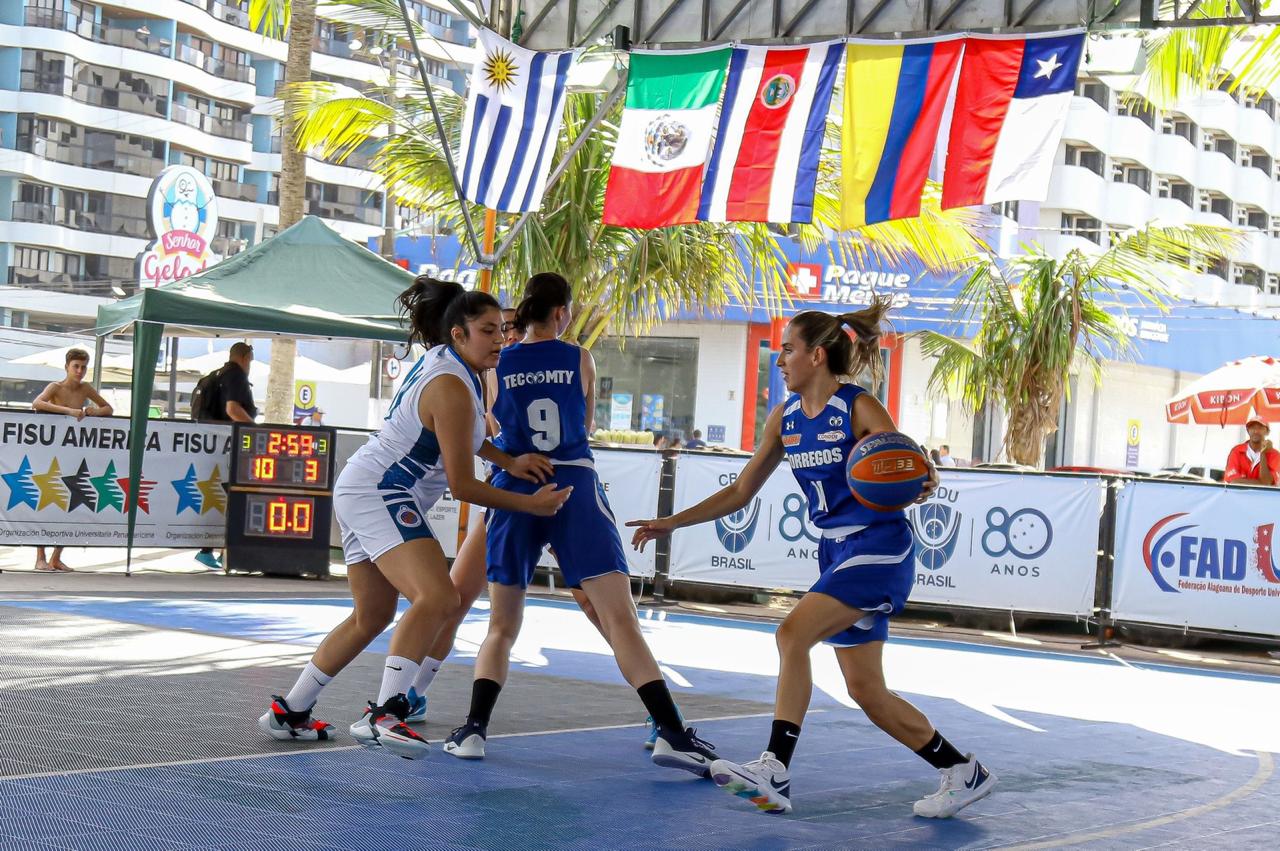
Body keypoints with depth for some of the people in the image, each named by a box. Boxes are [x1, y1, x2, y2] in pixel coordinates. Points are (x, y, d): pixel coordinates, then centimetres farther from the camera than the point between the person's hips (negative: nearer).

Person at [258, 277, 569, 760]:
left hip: (359, 490, 11)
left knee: (372, 617, 19)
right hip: (380, 494, -11)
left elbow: (455, 435, 30)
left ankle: (289, 712, 27)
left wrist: (509, 462, 17)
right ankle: (384, 714, -36)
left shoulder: (441, 360, 11)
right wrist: (530, 504, -9)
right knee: (437, 597, -28)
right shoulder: (452, 387, -18)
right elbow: (462, 485, -16)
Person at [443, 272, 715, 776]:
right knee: (621, 620, -6)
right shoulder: (580, 360, 6)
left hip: (514, 490, 2)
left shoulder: (500, 365, 6)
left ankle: (474, 729, 1)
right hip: (574, 488, -1)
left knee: (501, 627, 14)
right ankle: (671, 732, -13)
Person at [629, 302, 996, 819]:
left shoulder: (860, 409, -13)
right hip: (835, 552, 8)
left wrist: (922, 484, -38)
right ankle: (962, 771, 21)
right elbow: (740, 493, 14)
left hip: (879, 548, -8)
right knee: (867, 693, 7)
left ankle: (774, 772, -24)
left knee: (793, 633, -24)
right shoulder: (786, 417, 7)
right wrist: (672, 523, 10)